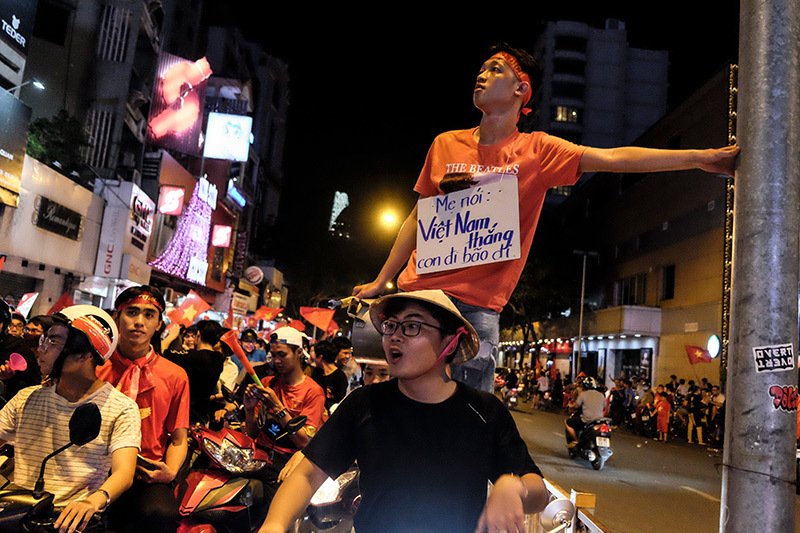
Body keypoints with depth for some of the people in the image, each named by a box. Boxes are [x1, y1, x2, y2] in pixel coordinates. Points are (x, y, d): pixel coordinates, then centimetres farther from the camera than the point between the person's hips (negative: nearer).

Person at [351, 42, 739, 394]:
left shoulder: (537, 150, 2)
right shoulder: (445, 144, 9)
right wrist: (380, 282, 15)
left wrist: (698, 158, -14)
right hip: (417, 292, 2)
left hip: (478, 306, -2)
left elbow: (612, 158, -7)